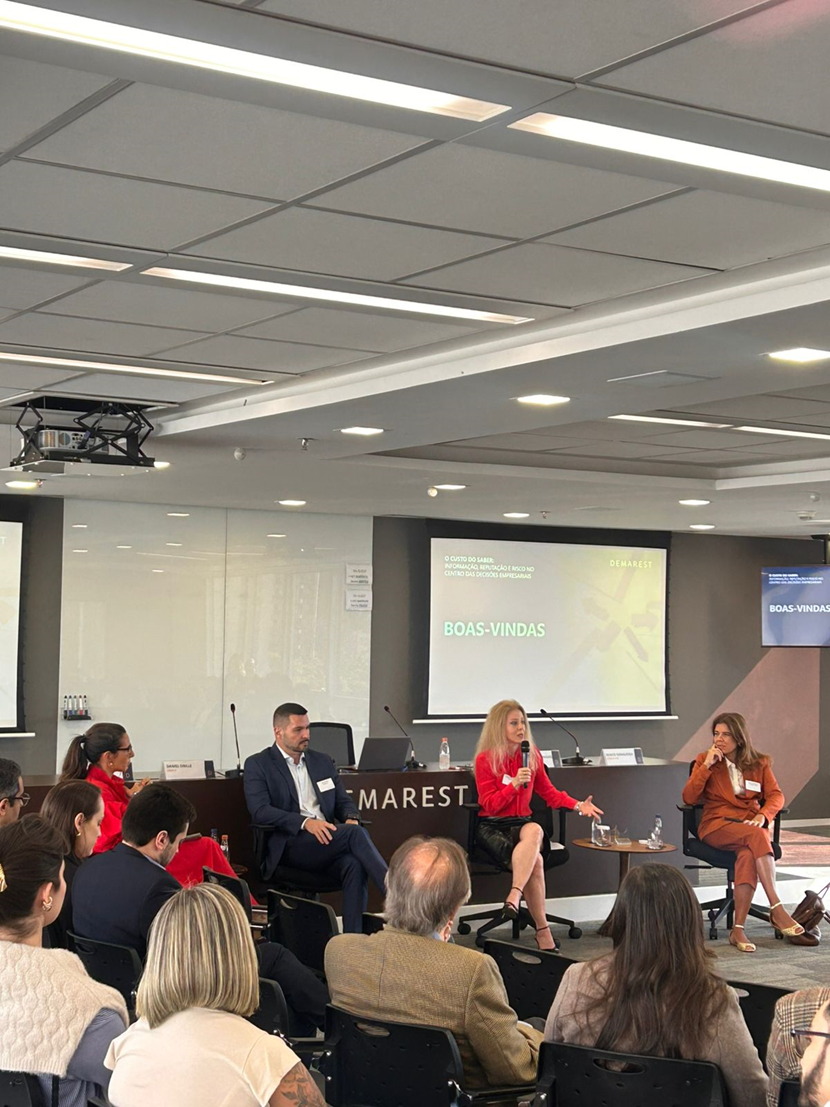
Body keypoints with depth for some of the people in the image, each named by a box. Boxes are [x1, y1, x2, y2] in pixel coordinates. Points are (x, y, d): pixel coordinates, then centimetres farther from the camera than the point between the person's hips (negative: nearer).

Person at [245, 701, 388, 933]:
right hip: (290, 846, -5)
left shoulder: (322, 761, 23)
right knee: (356, 834, -30)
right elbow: (260, 811, -9)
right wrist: (305, 822, -23)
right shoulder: (258, 765, 5)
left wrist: (351, 818, -4)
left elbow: (344, 801, 23)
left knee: (355, 865, -32)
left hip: (328, 843, 5)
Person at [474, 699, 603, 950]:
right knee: (535, 860, -32)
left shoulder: (532, 755, 9)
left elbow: (548, 792, 15)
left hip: (522, 822, 3)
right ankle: (542, 929, -29)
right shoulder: (485, 759, -4)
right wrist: (514, 784, -21)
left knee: (535, 831, -38)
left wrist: (577, 805, -1)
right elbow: (489, 805, -7)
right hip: (492, 826, -3)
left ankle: (514, 896, -45)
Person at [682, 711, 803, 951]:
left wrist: (763, 815, -16)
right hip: (717, 825, -1)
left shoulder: (759, 763, 14)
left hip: (751, 825, 2)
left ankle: (738, 929, -40)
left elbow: (776, 795, 5)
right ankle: (776, 909, -39)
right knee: (756, 837, -35)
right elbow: (688, 798, -1)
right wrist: (707, 766, -10)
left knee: (748, 854, -36)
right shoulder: (704, 760, 9)